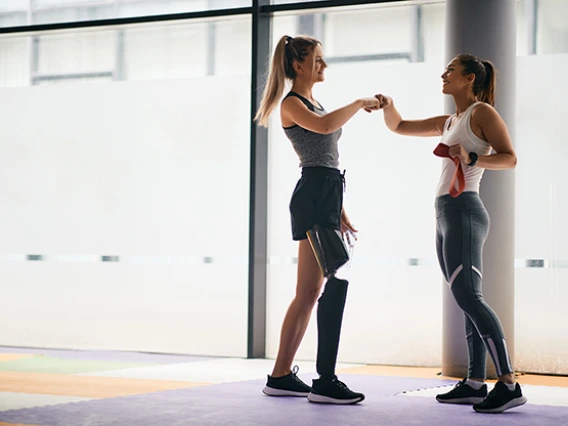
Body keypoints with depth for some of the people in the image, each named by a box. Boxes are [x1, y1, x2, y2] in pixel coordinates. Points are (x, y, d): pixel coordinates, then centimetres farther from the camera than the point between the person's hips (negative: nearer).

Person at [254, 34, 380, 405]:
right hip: (313, 197, -10)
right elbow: (324, 126, -25)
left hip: (326, 198, 10)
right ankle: (325, 381, -15)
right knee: (337, 281, -16)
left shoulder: (314, 102, 24)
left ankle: (281, 376, 12)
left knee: (310, 292, 8)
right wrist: (360, 103, -12)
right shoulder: (292, 103, -4)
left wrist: (339, 210, 22)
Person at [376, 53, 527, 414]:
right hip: (447, 215, 9)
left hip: (464, 211, -9)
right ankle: (476, 383, 4)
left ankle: (510, 384, -22)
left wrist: (471, 158, -23)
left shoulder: (481, 111, -1)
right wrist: (388, 106, 8)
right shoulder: (448, 122, 22)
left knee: (467, 296, -18)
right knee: (469, 300, 5)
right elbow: (399, 127, 27)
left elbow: (510, 158, -10)